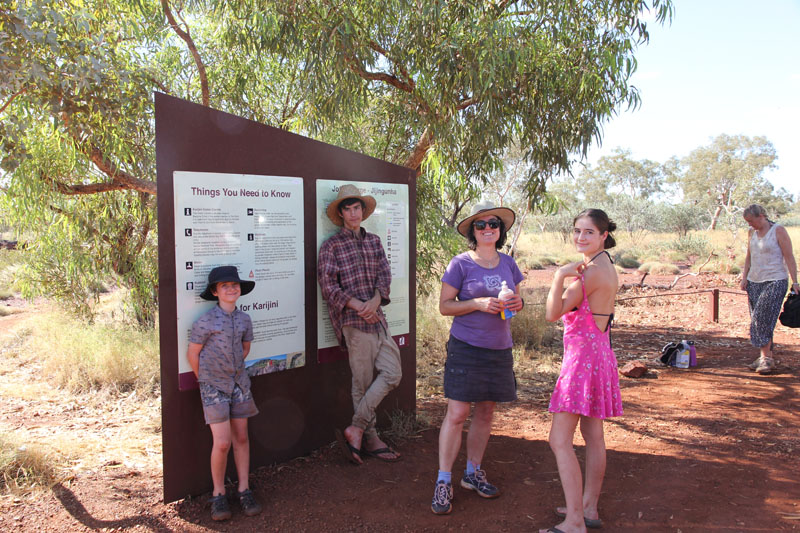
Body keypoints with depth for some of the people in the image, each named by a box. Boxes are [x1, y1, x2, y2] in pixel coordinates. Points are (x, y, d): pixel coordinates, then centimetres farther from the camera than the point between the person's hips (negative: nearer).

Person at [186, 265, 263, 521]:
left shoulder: (244, 319, 1)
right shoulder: (206, 321, -14)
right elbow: (192, 353, -5)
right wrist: (207, 379, 3)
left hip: (239, 383, 5)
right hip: (214, 387, -5)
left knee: (241, 437, 9)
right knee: (222, 443, -7)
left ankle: (244, 490, 21)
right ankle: (218, 495, 13)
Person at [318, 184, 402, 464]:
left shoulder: (374, 241, 16)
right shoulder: (331, 246, 0)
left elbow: (384, 275, 8)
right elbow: (328, 286, -7)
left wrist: (375, 300, -12)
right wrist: (359, 306, -16)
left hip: (375, 317, 6)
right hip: (353, 320, -6)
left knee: (392, 373, 1)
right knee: (363, 382, -2)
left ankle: (355, 429, 6)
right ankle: (368, 439, 10)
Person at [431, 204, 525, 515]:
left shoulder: (508, 263, 9)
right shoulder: (461, 264, -6)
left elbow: (516, 298, 19)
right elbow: (444, 306, -6)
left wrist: (516, 304, -4)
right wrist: (479, 304, -18)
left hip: (499, 349, 5)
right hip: (466, 348, -5)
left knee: (486, 412, 12)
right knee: (457, 413, -6)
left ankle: (473, 473, 28)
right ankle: (443, 482, 5)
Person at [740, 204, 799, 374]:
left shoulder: (778, 231, -7)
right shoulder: (752, 232, 10)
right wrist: (744, 277, 7)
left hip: (775, 281, -6)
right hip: (754, 282, 6)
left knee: (762, 318, -14)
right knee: (760, 321, 5)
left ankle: (766, 358, -8)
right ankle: (767, 357, 12)